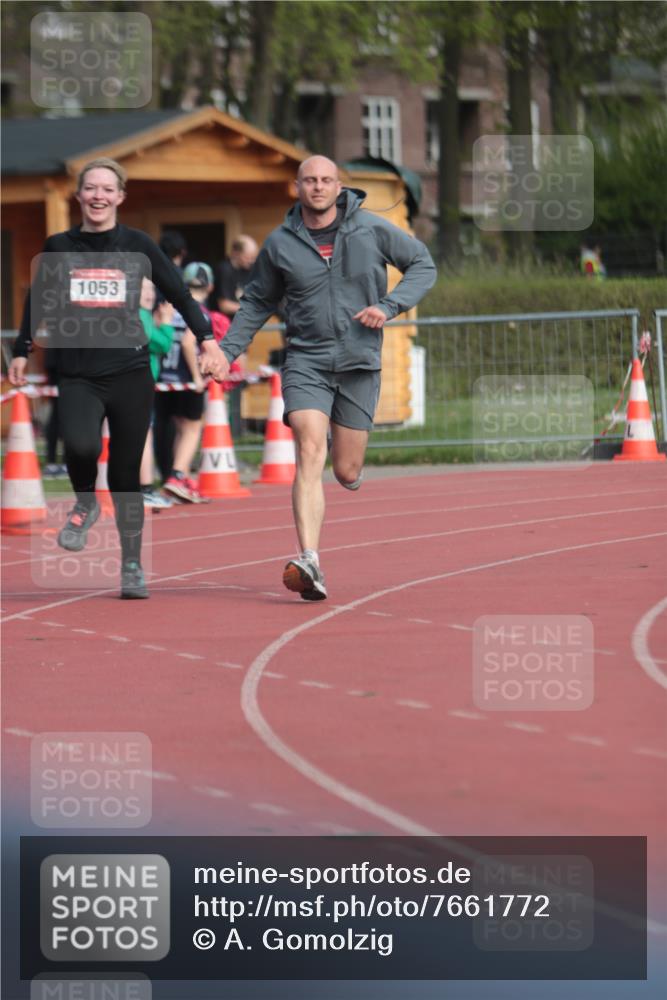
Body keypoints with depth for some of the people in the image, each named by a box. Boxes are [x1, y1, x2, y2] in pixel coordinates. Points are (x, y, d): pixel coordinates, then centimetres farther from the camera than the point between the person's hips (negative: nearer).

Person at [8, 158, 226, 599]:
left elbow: (179, 294, 9)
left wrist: (207, 339, 1)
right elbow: (38, 303, 18)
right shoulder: (59, 247, 5)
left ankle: (132, 565, 17)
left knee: (126, 472, 2)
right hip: (77, 375, 0)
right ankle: (85, 504, 5)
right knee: (81, 445, -28)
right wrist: (21, 352, 20)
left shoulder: (137, 245, 2)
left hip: (130, 371, 0)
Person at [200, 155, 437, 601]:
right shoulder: (280, 243, 1)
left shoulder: (372, 229, -2)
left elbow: (423, 264, 8)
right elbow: (257, 303, 15)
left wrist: (389, 306, -8)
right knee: (311, 452, -20)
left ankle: (354, 467, 45)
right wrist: (226, 351, 5)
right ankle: (309, 563, -28)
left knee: (346, 473, 4)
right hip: (306, 362, 0)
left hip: (359, 363, 0)